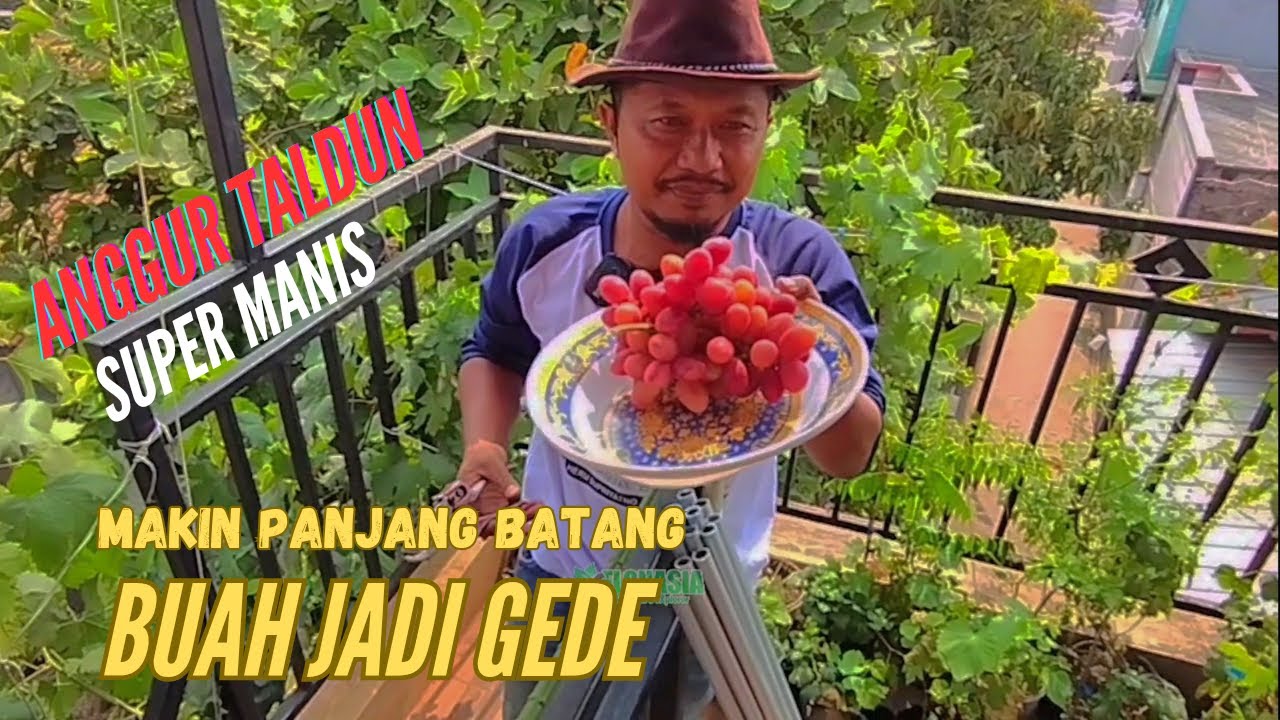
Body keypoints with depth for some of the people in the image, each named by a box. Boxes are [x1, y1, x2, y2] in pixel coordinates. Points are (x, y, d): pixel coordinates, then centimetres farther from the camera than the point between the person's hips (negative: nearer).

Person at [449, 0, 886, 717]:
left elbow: (850, 454, -26)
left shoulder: (799, 262, -26)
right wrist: (484, 451, -21)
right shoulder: (544, 242, -21)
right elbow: (496, 354, -1)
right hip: (557, 570, 1)